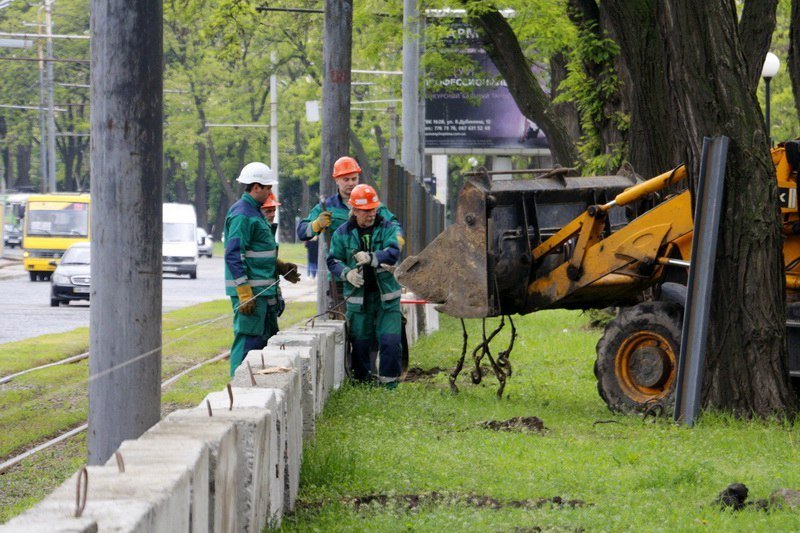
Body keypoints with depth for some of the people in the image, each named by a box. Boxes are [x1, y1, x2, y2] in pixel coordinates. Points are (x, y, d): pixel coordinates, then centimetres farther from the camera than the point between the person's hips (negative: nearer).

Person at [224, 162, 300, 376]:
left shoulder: (255, 212, 17)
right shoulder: (242, 214, -15)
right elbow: (234, 256, -21)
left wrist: (281, 267, 16)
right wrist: (244, 293, -24)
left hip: (264, 290, 11)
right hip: (250, 291, -11)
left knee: (268, 338, 14)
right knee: (248, 340, -9)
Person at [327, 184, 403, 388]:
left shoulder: (387, 228, 1)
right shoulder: (342, 233, 5)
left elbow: (393, 253, -14)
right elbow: (333, 261, 6)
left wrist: (371, 258, -29)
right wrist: (347, 273, -14)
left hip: (386, 297, -1)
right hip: (358, 297, 1)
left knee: (390, 340, -7)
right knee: (360, 342, 4)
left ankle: (389, 383, 5)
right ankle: (363, 382, 18)